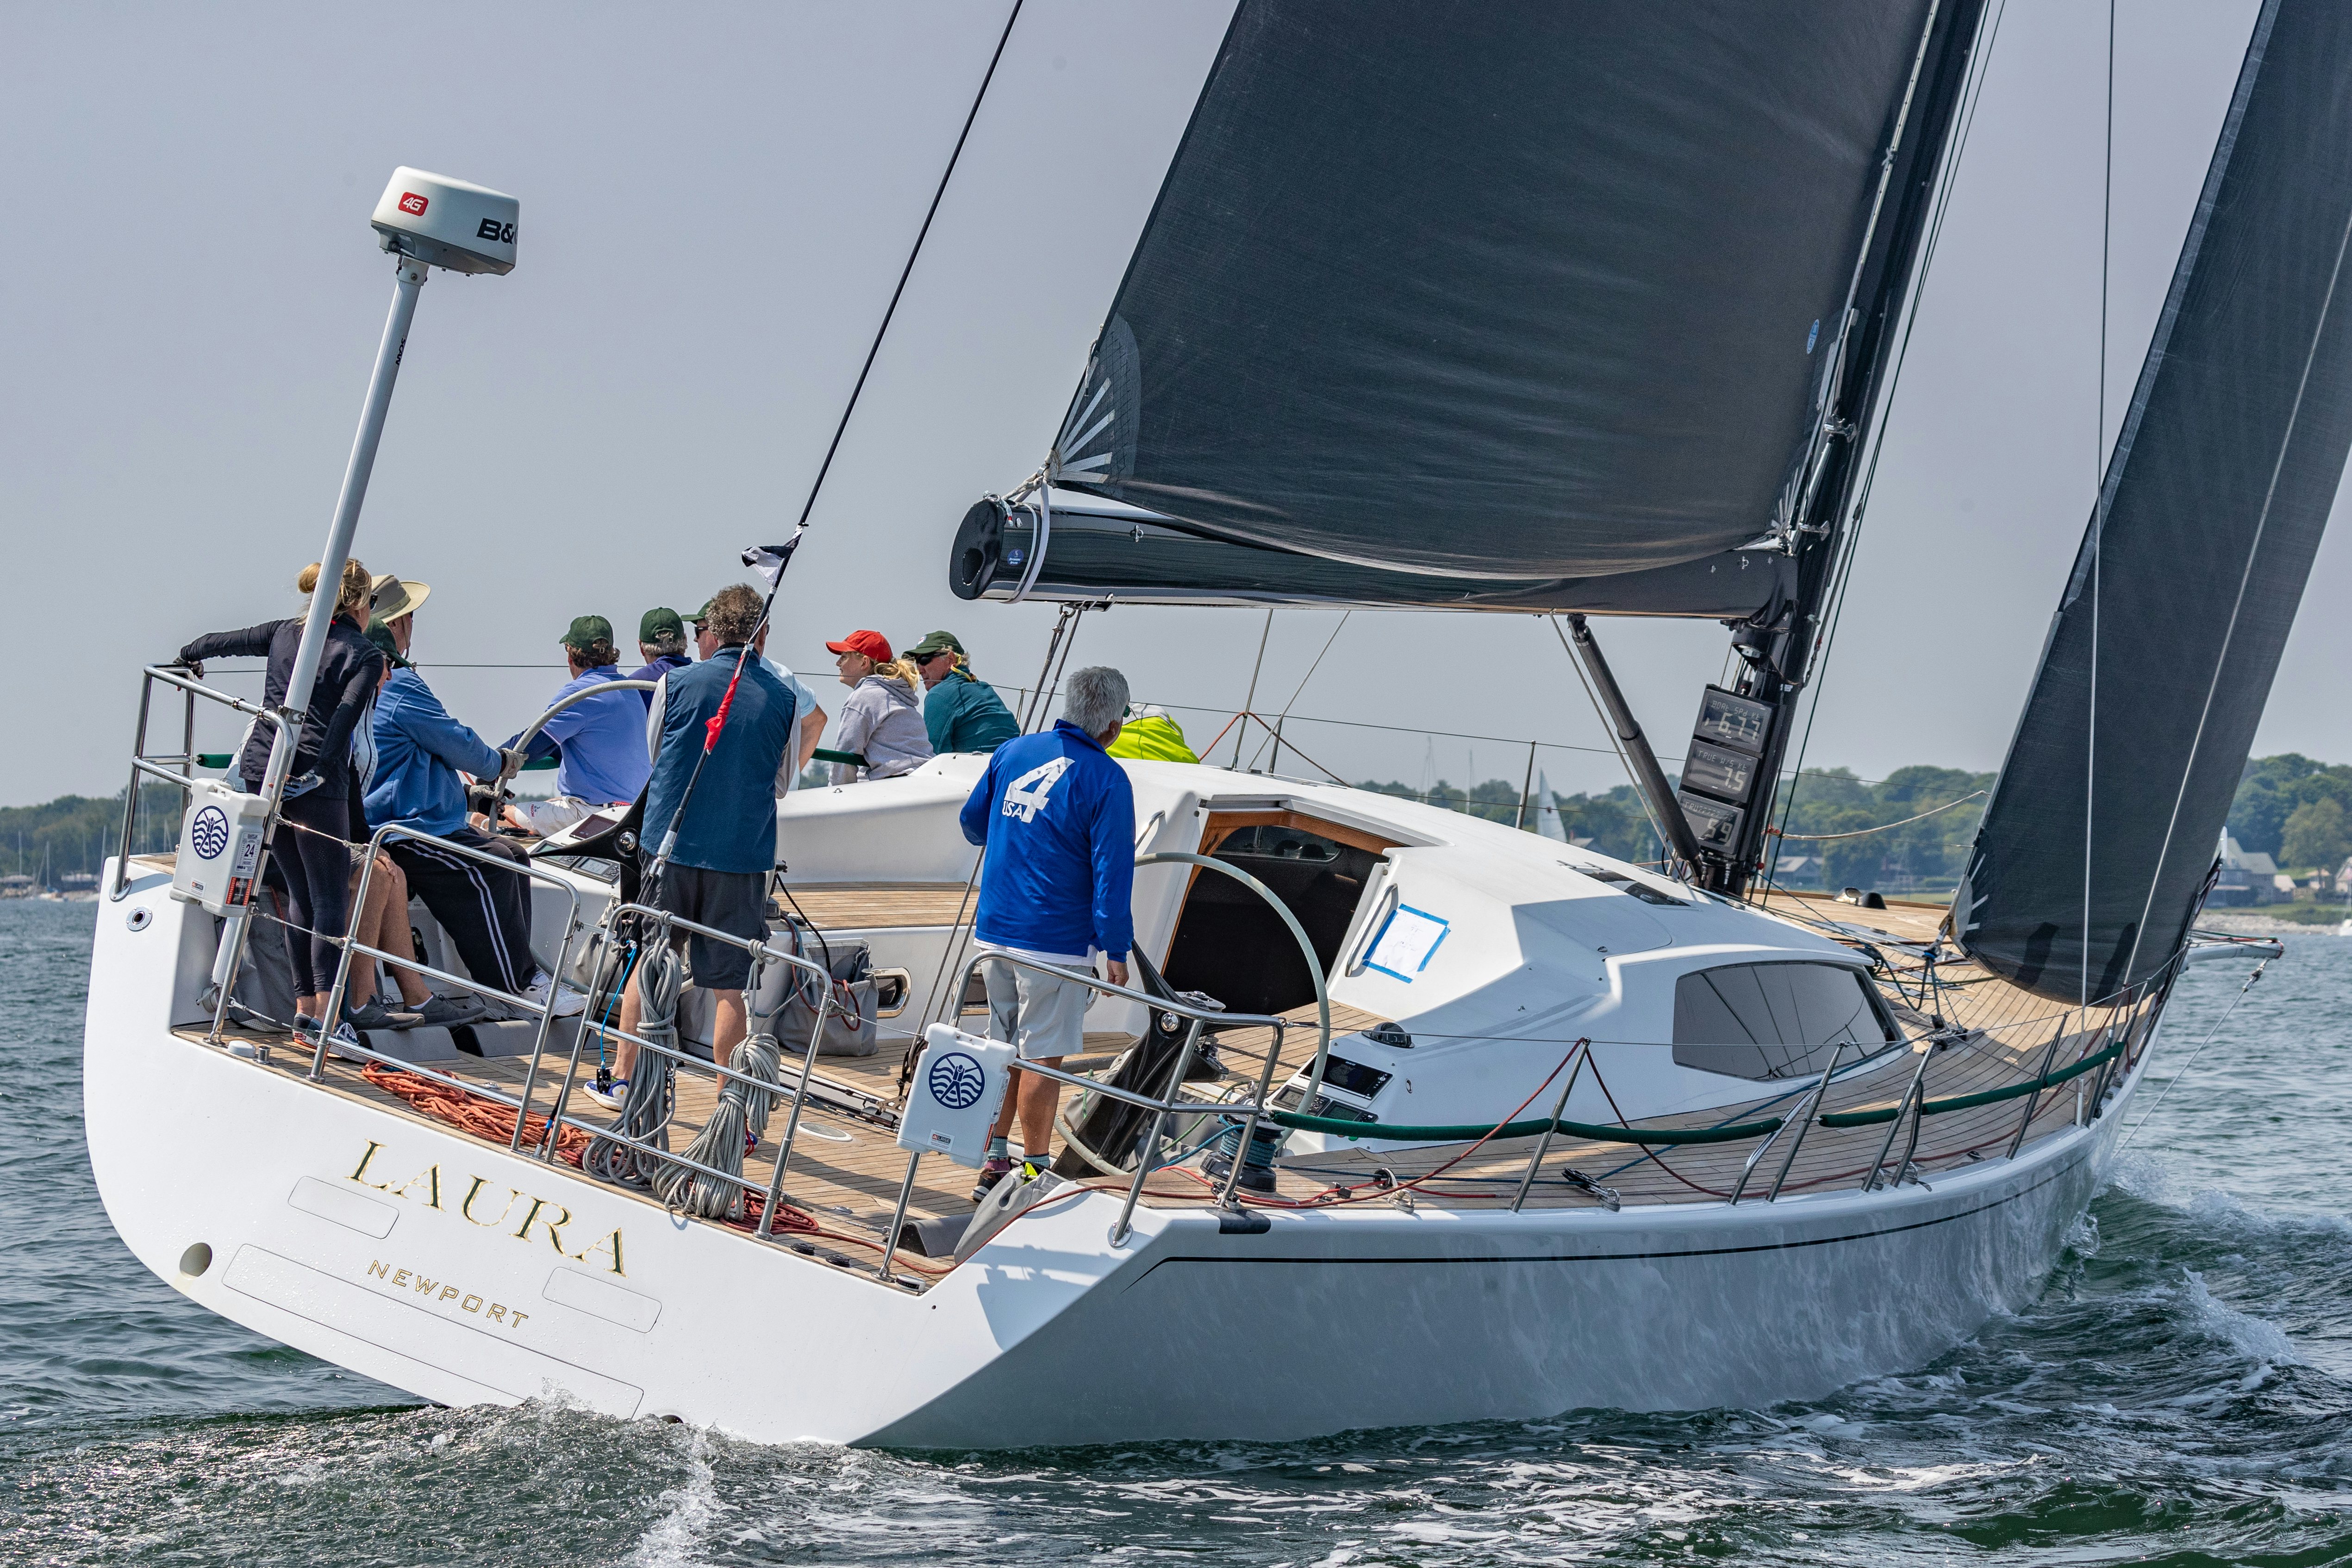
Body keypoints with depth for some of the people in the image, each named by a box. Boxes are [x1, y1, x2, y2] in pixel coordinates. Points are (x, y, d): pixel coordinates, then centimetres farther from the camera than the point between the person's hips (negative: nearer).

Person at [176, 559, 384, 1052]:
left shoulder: (286, 632, 15)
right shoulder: (364, 655, -1)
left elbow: (226, 641, 27)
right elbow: (345, 717, -15)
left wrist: (189, 656, 47)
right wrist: (321, 769, -22)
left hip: (261, 770, 6)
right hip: (313, 783, -6)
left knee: (301, 894, 15)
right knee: (331, 898, -3)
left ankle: (304, 1008, 14)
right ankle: (324, 1016, -10)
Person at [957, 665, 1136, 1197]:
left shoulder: (1013, 753, 6)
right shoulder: (1105, 779, -12)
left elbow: (972, 823, 18)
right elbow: (1112, 870, -15)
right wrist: (1117, 950, -10)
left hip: (995, 933, 6)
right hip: (1057, 940, -6)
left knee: (1002, 1048, 16)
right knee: (1042, 1057, 1)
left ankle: (993, 1164, 20)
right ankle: (1035, 1172, 8)